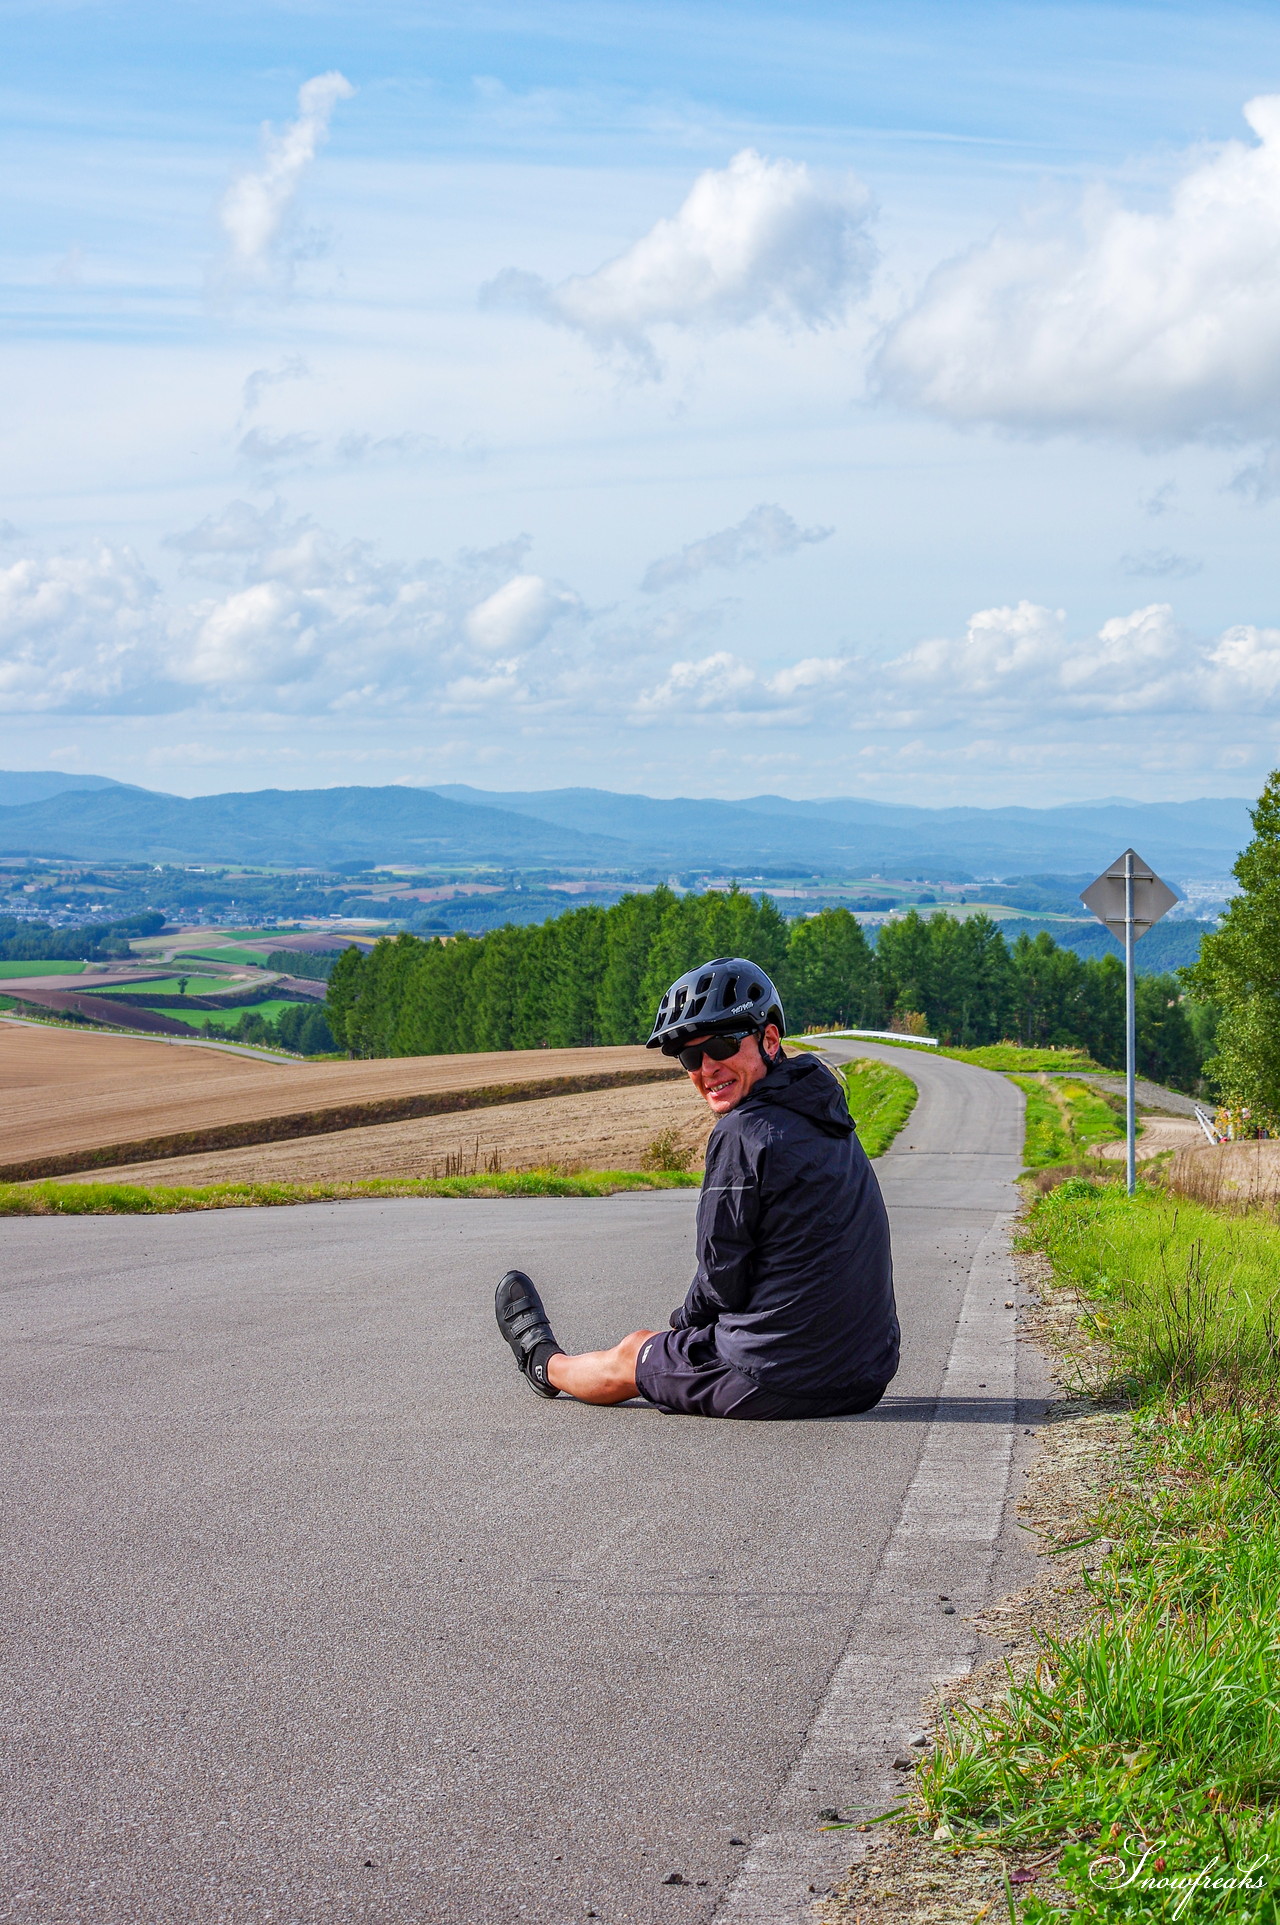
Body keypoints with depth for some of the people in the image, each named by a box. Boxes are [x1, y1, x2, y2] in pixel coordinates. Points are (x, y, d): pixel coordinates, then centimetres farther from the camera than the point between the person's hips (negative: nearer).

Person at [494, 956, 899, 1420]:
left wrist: (683, 1325, 9)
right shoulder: (826, 1119, 9)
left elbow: (722, 1280, -12)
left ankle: (543, 1361, 51)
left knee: (630, 1355, 21)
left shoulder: (744, 1133, -17)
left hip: (777, 1383, -7)